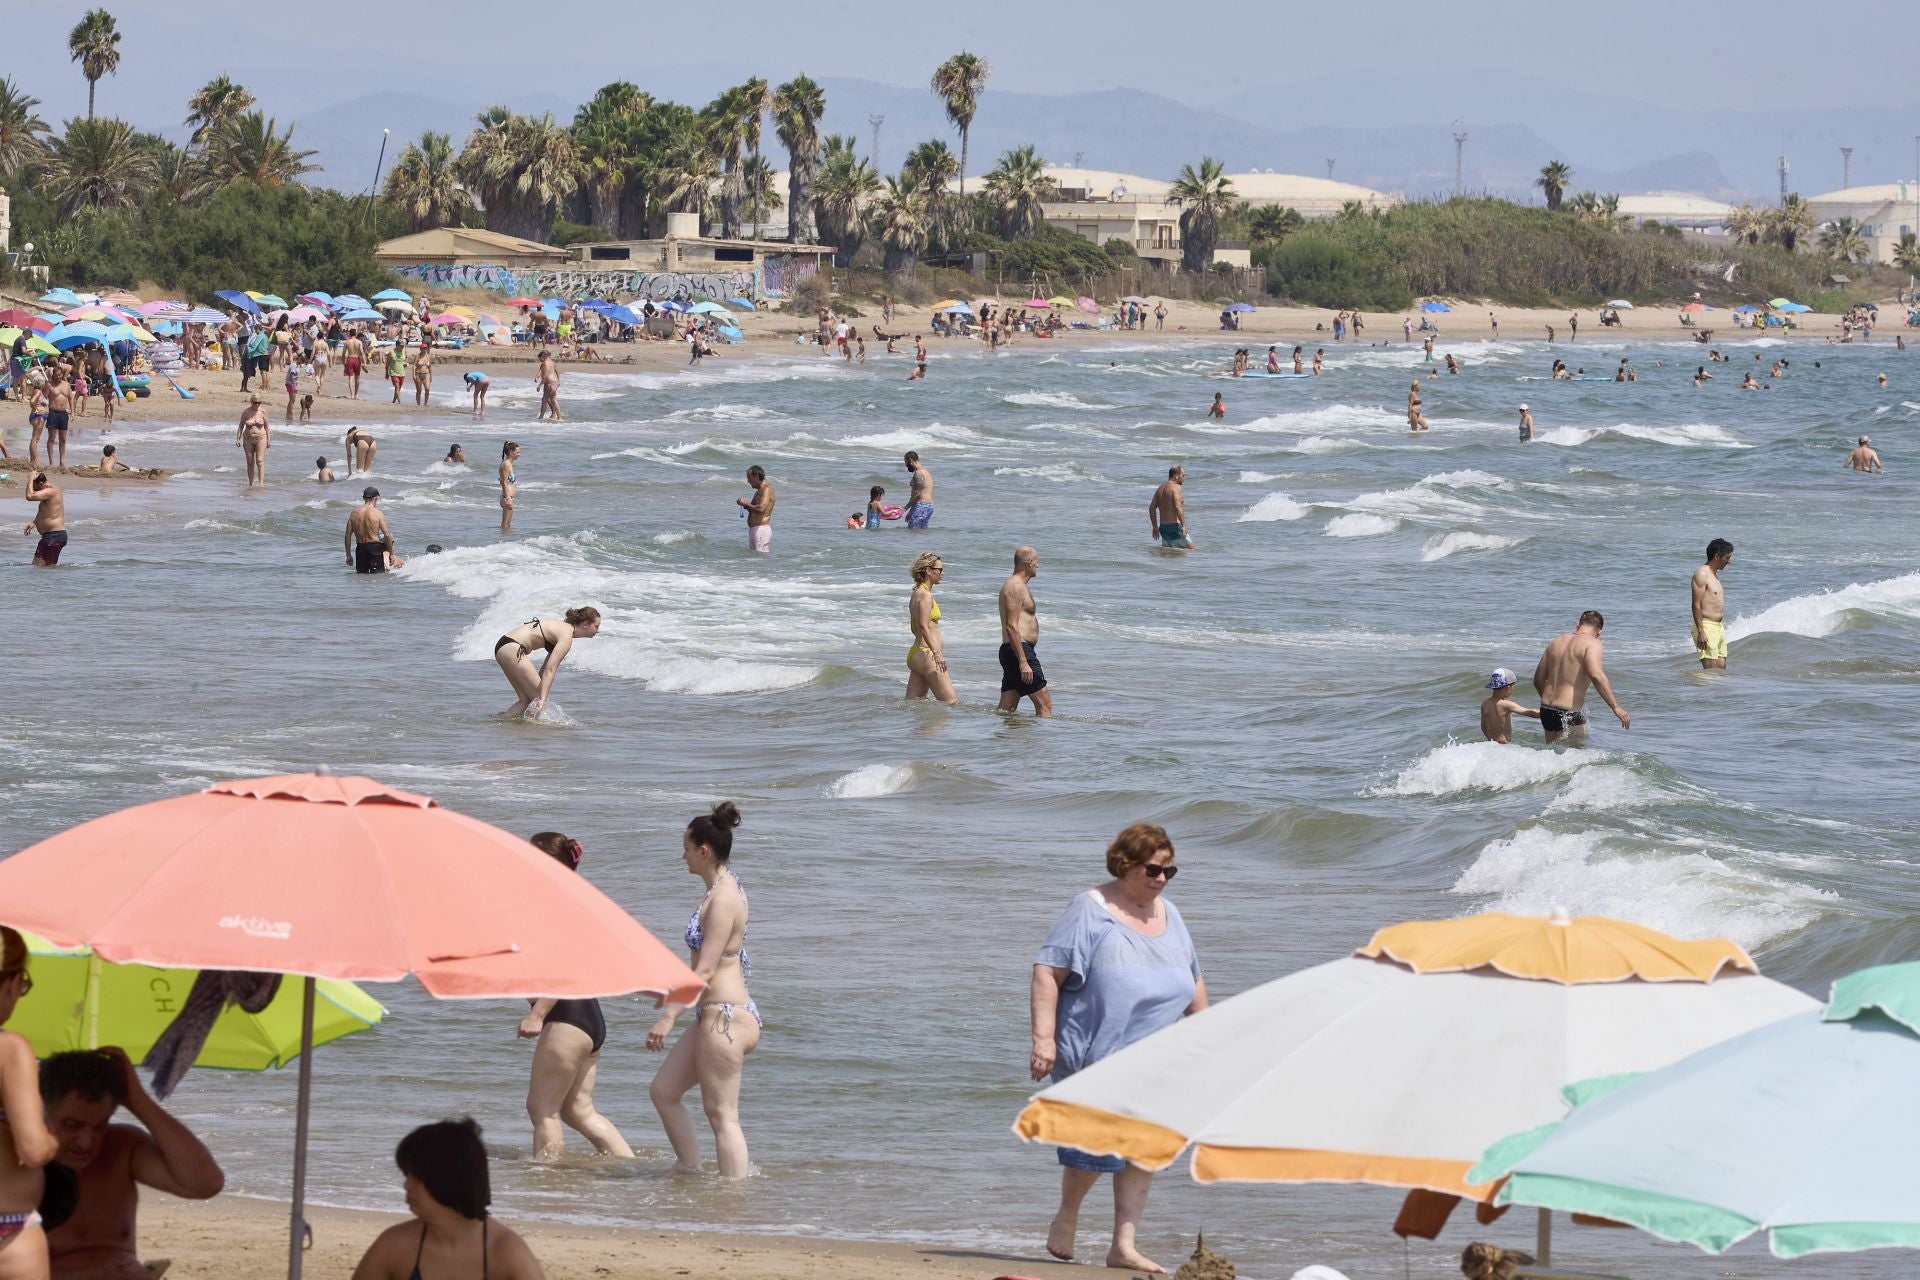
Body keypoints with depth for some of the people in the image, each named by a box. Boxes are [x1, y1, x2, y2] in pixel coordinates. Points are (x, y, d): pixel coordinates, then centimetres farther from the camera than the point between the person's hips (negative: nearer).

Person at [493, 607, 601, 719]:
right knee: (538, 699, -5)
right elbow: (549, 671, -22)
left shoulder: (563, 627, 16)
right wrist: (542, 700, -26)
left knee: (527, 700, 12)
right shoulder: (566, 636, -14)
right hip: (512, 650, -10)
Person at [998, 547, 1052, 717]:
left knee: (1006, 709, 6)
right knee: (1044, 703, -10)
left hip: (1010, 651, 11)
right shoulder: (1015, 587, -13)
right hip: (1019, 651, -11)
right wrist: (1023, 662, -24)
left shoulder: (1017, 585, 21)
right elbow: (1011, 627, -20)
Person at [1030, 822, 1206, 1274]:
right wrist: (1043, 1038, -20)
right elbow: (1047, 972, -12)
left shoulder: (1169, 915, 13)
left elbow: (1193, 982, 22)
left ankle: (1124, 1246, 7)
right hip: (1094, 1055, -6)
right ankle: (1066, 1220, 20)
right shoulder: (1090, 911, -8)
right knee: (1098, 1147, -6)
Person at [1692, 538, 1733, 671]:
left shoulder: (1714, 575, 18)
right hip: (1706, 626, -10)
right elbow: (1696, 605, -18)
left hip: (1719, 627, 10)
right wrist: (1701, 632, -23)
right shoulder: (1701, 574, -12)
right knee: (1710, 670, -13)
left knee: (1721, 669, 6)